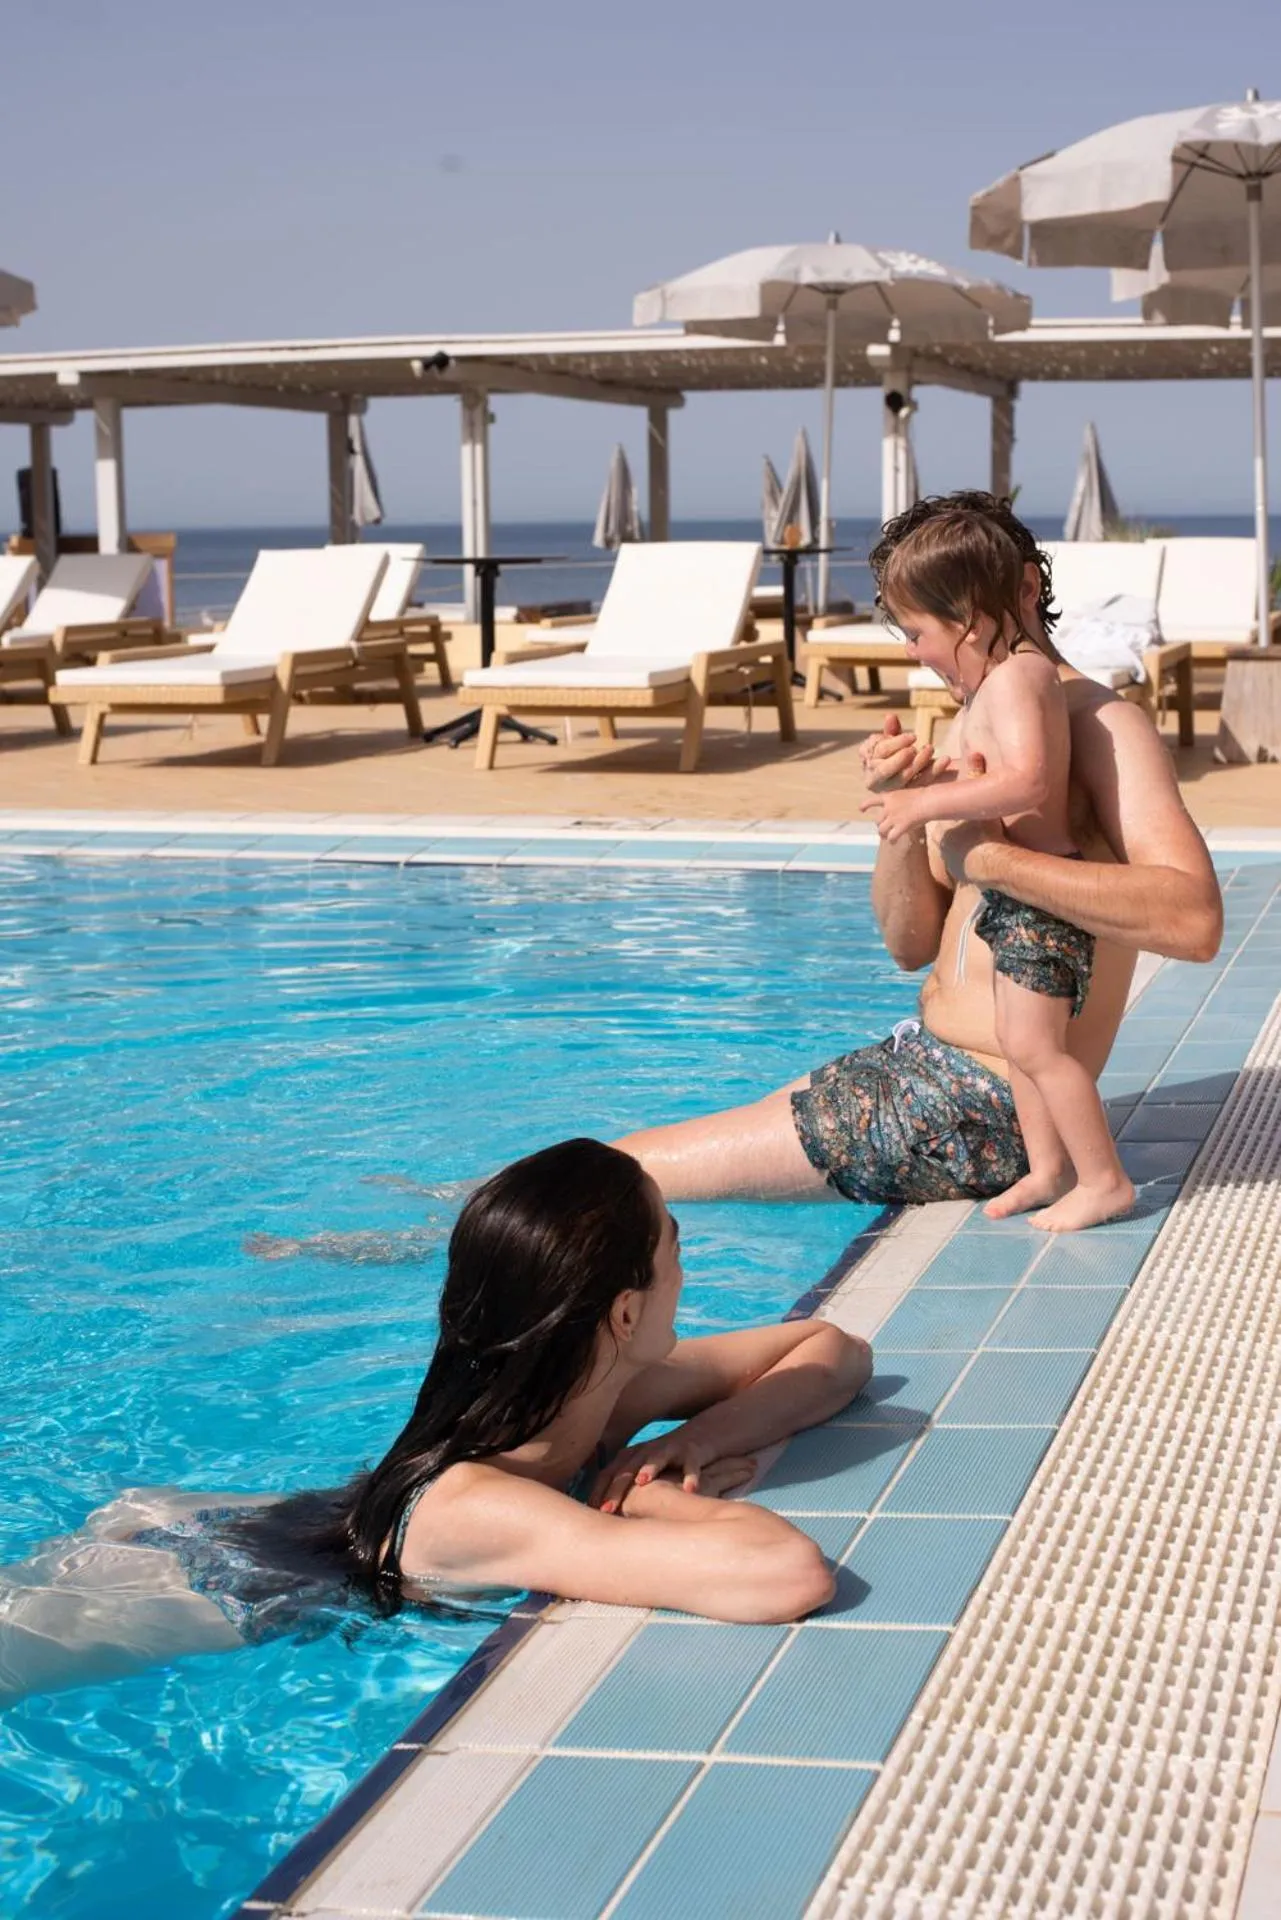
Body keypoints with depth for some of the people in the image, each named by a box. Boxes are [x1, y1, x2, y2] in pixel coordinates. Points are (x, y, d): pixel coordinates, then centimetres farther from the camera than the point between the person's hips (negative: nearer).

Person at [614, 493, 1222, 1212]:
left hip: (979, 1110, -9)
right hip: (923, 1056, 9)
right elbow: (913, 945, 11)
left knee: (619, 1175, -7)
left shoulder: (1101, 727, -13)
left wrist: (988, 857, -31)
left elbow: (1195, 921, -29)